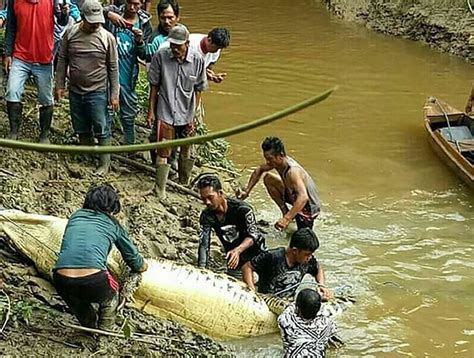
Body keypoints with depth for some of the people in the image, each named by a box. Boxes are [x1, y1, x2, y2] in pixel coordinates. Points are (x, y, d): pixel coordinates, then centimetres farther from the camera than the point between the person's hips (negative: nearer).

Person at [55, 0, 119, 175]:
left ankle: (104, 164, 11)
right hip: (75, 91, 3)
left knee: (101, 130, 1)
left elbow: (113, 68, -4)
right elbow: (62, 60, 6)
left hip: (98, 92, -3)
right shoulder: (70, 33, -2)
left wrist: (114, 95, -5)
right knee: (81, 129, 14)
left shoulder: (107, 38, -9)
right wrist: (60, 85, 4)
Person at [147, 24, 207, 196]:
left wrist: (193, 116, -2)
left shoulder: (197, 60, -10)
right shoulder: (160, 56, -13)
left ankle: (184, 185, 36)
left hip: (186, 114, 2)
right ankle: (160, 189, 5)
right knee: (163, 153, -4)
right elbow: (154, 85, -2)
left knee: (186, 151, 18)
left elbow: (198, 90, 0)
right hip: (165, 113, -2)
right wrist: (151, 111, -2)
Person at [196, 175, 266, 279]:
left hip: (255, 253, -4)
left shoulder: (241, 208, -24)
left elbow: (253, 235, -26)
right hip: (233, 258, 4)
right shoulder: (206, 216, -11)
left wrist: (237, 250, -46)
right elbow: (203, 245, -15)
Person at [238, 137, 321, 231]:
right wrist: (246, 191, 2)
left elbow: (303, 197, -48)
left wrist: (286, 219, -57)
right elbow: (259, 170, 12)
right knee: (268, 179, 6)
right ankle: (286, 212, 13)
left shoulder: (292, 171, -35)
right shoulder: (278, 162, -9)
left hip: (309, 205, -8)